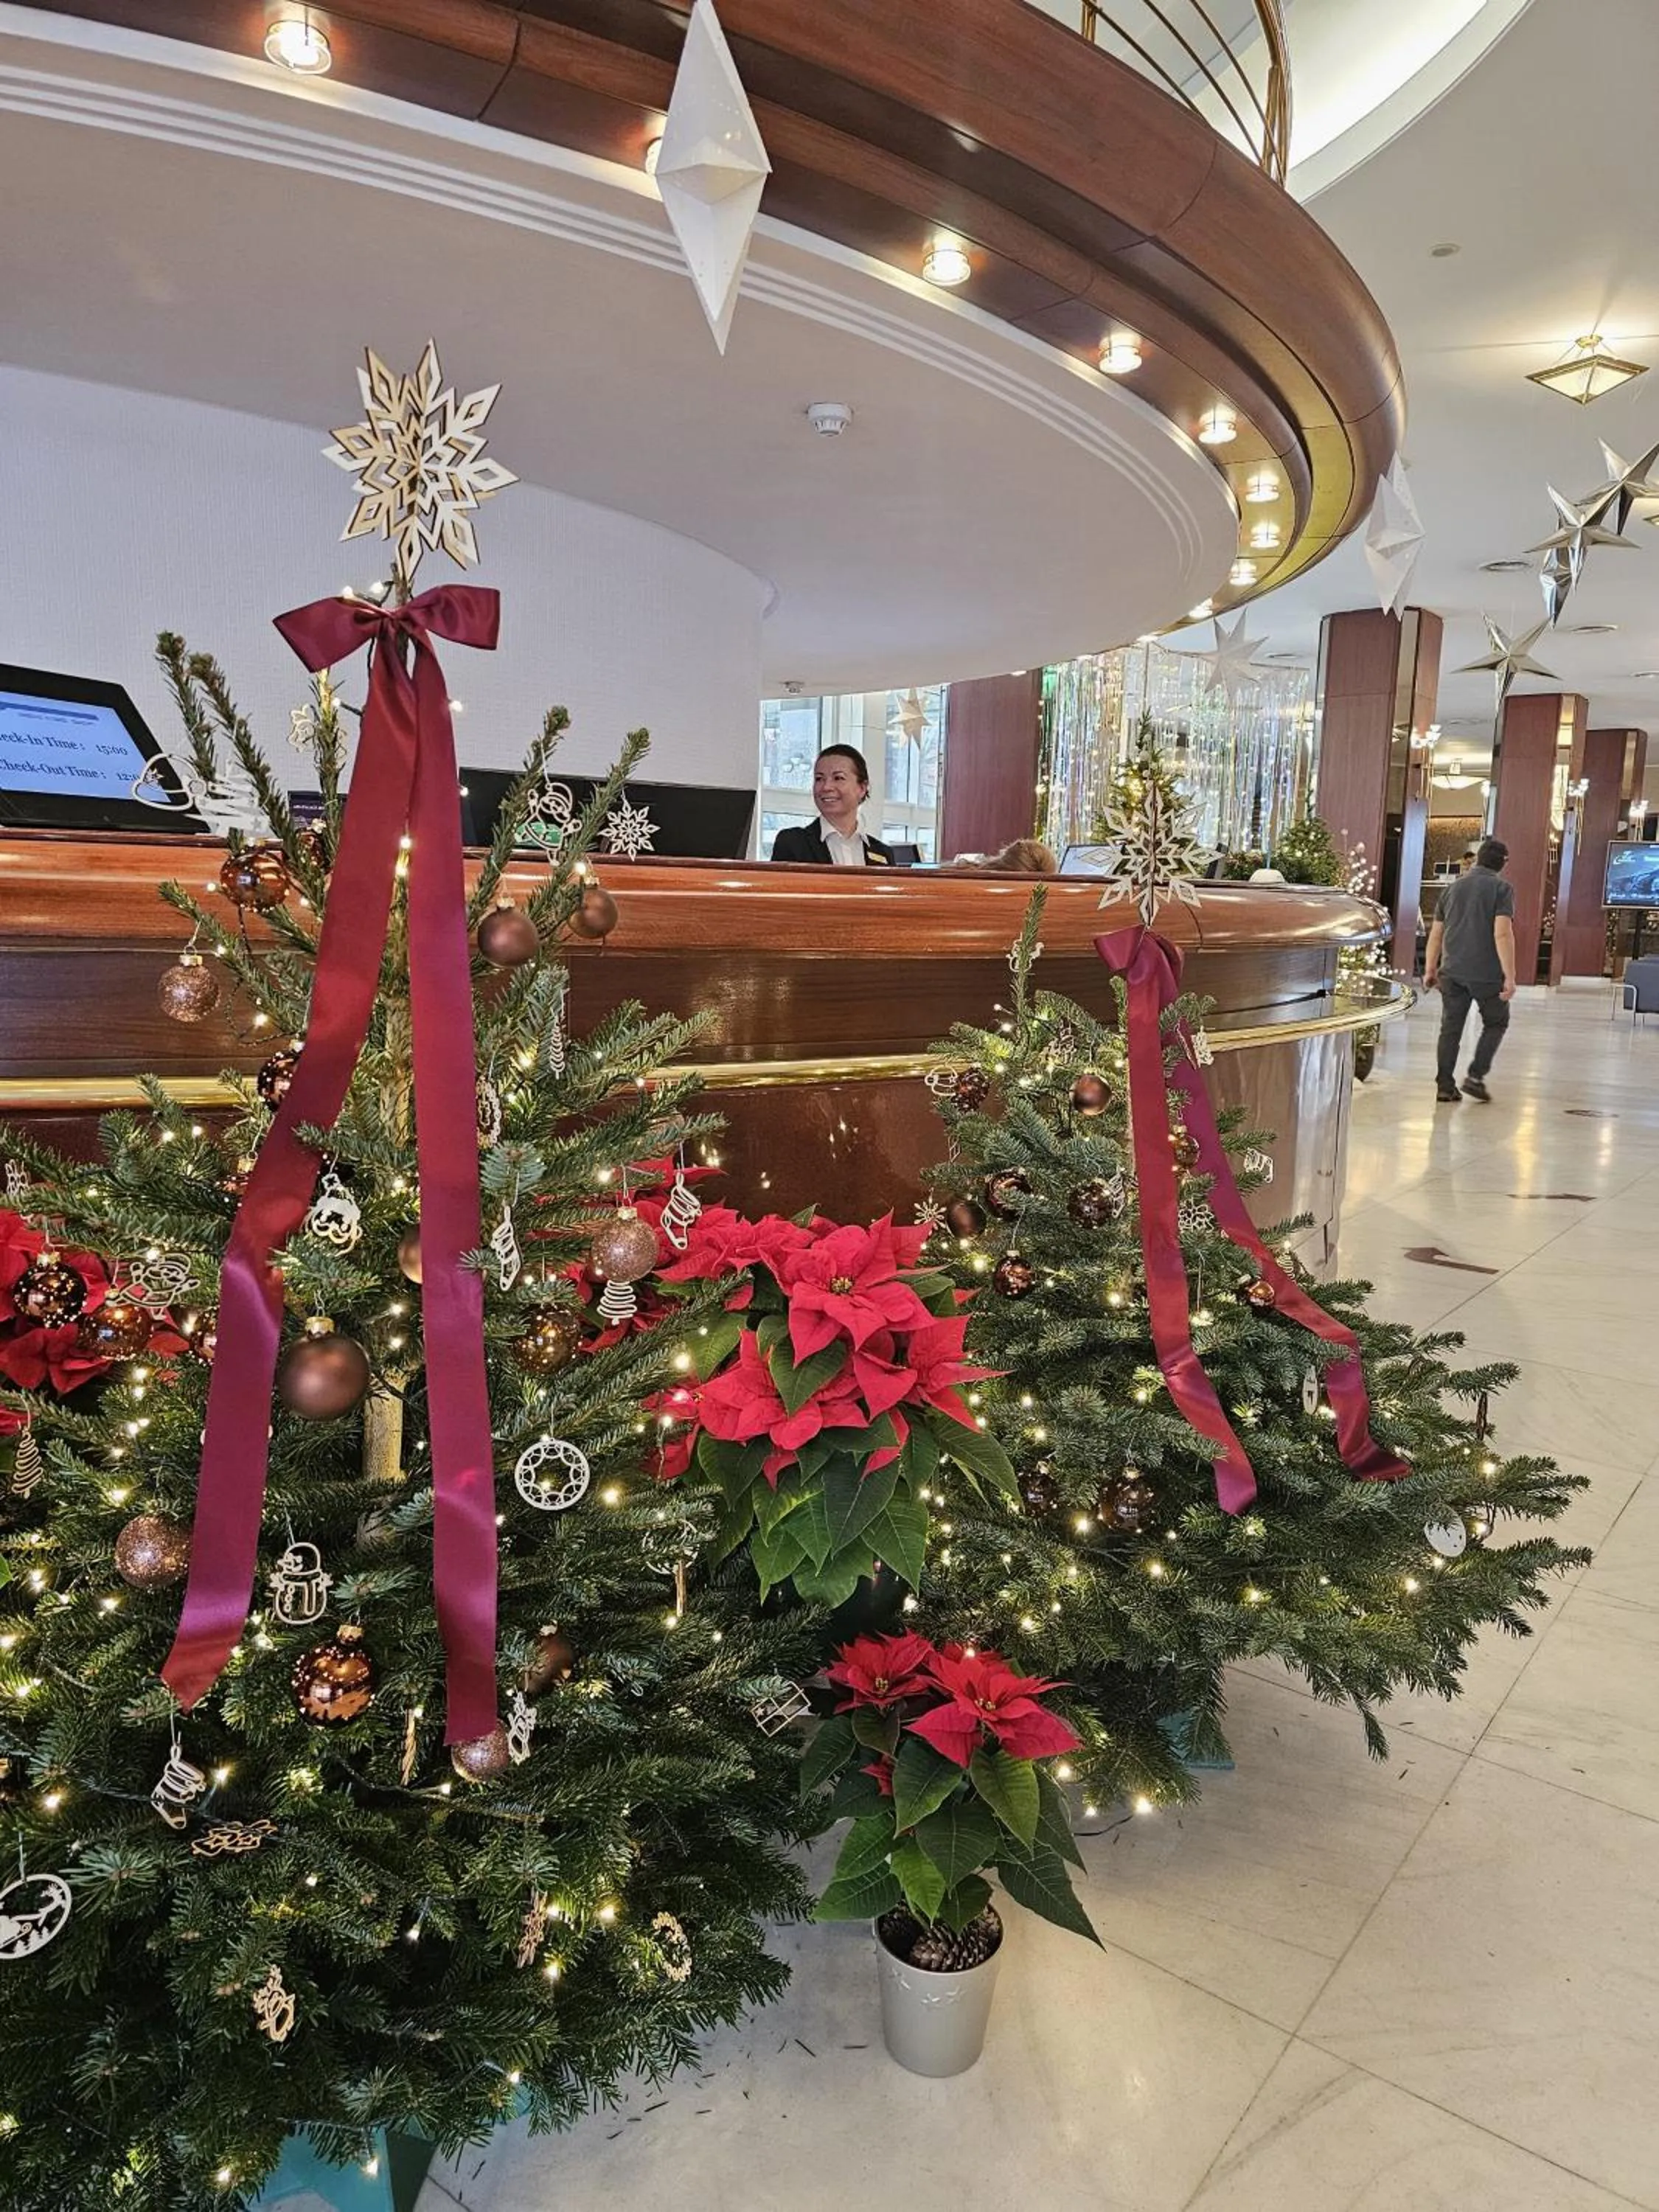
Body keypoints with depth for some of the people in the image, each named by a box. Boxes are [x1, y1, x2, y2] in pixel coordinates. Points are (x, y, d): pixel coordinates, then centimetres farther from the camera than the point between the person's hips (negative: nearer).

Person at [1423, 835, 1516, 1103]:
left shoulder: (1452, 888, 11)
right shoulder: (1502, 889, -5)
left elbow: (1436, 934, 14)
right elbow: (1502, 934, -15)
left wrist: (1430, 970, 22)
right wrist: (1509, 976, -15)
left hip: (1452, 972, 4)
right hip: (1487, 973, -4)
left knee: (1450, 1029, 7)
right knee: (1496, 1023, 13)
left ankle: (1445, 1086, 5)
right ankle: (1475, 1076, 3)